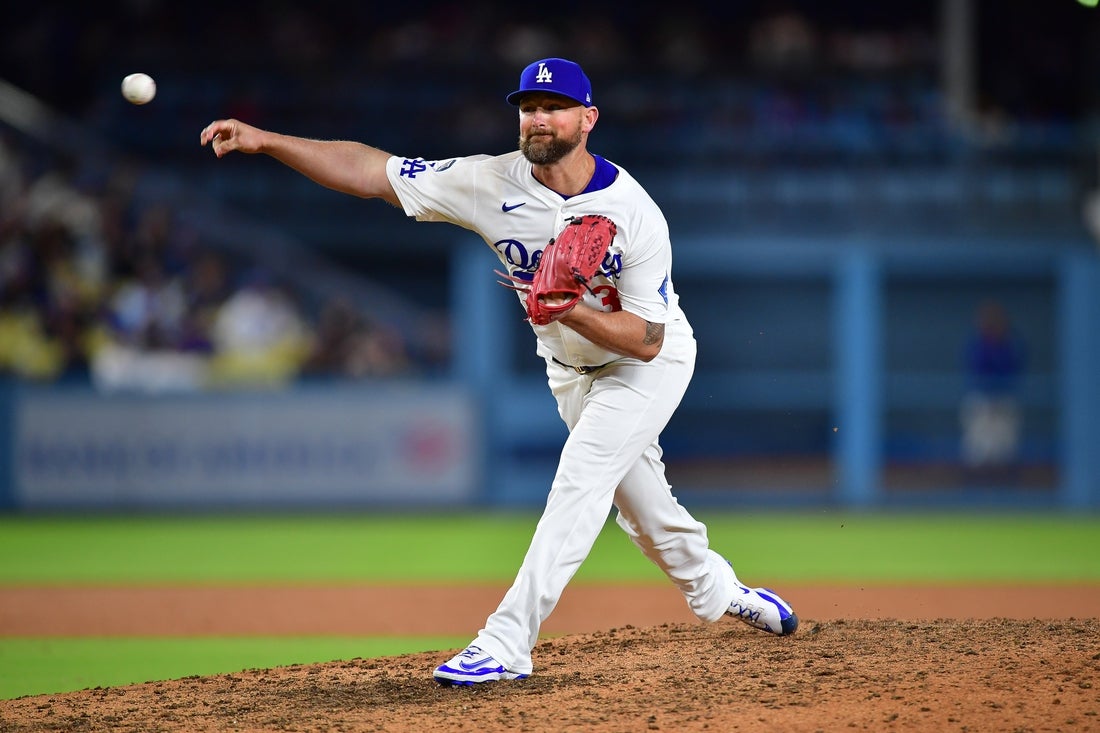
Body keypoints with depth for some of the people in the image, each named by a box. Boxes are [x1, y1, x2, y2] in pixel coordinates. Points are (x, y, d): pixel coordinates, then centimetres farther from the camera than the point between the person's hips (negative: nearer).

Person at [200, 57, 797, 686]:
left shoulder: (635, 214, -28)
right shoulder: (494, 183, -19)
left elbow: (647, 339, -27)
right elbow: (374, 171, -22)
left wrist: (568, 310, -42)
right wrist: (266, 140, -31)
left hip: (650, 365, -5)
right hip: (571, 369, 5)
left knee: (580, 479, -21)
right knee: (638, 498, 17)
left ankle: (508, 643, -25)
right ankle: (715, 589, 44)